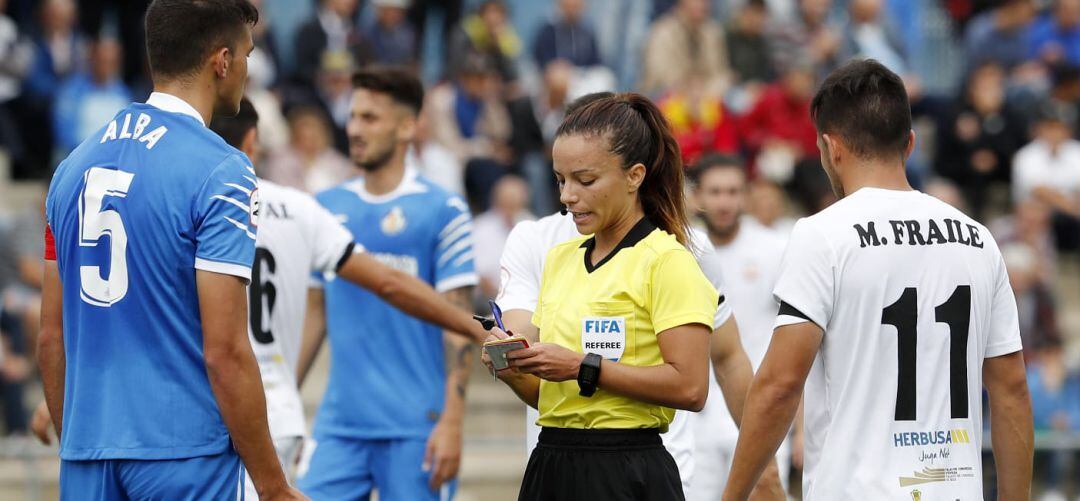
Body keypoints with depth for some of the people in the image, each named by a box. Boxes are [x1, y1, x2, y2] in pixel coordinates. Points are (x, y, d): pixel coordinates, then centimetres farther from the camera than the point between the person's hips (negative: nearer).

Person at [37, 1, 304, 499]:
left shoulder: (76, 164, 10)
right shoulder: (220, 172, -10)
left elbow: (51, 336, 13)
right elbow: (224, 352, -15)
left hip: (86, 457, 6)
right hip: (186, 457, -6)